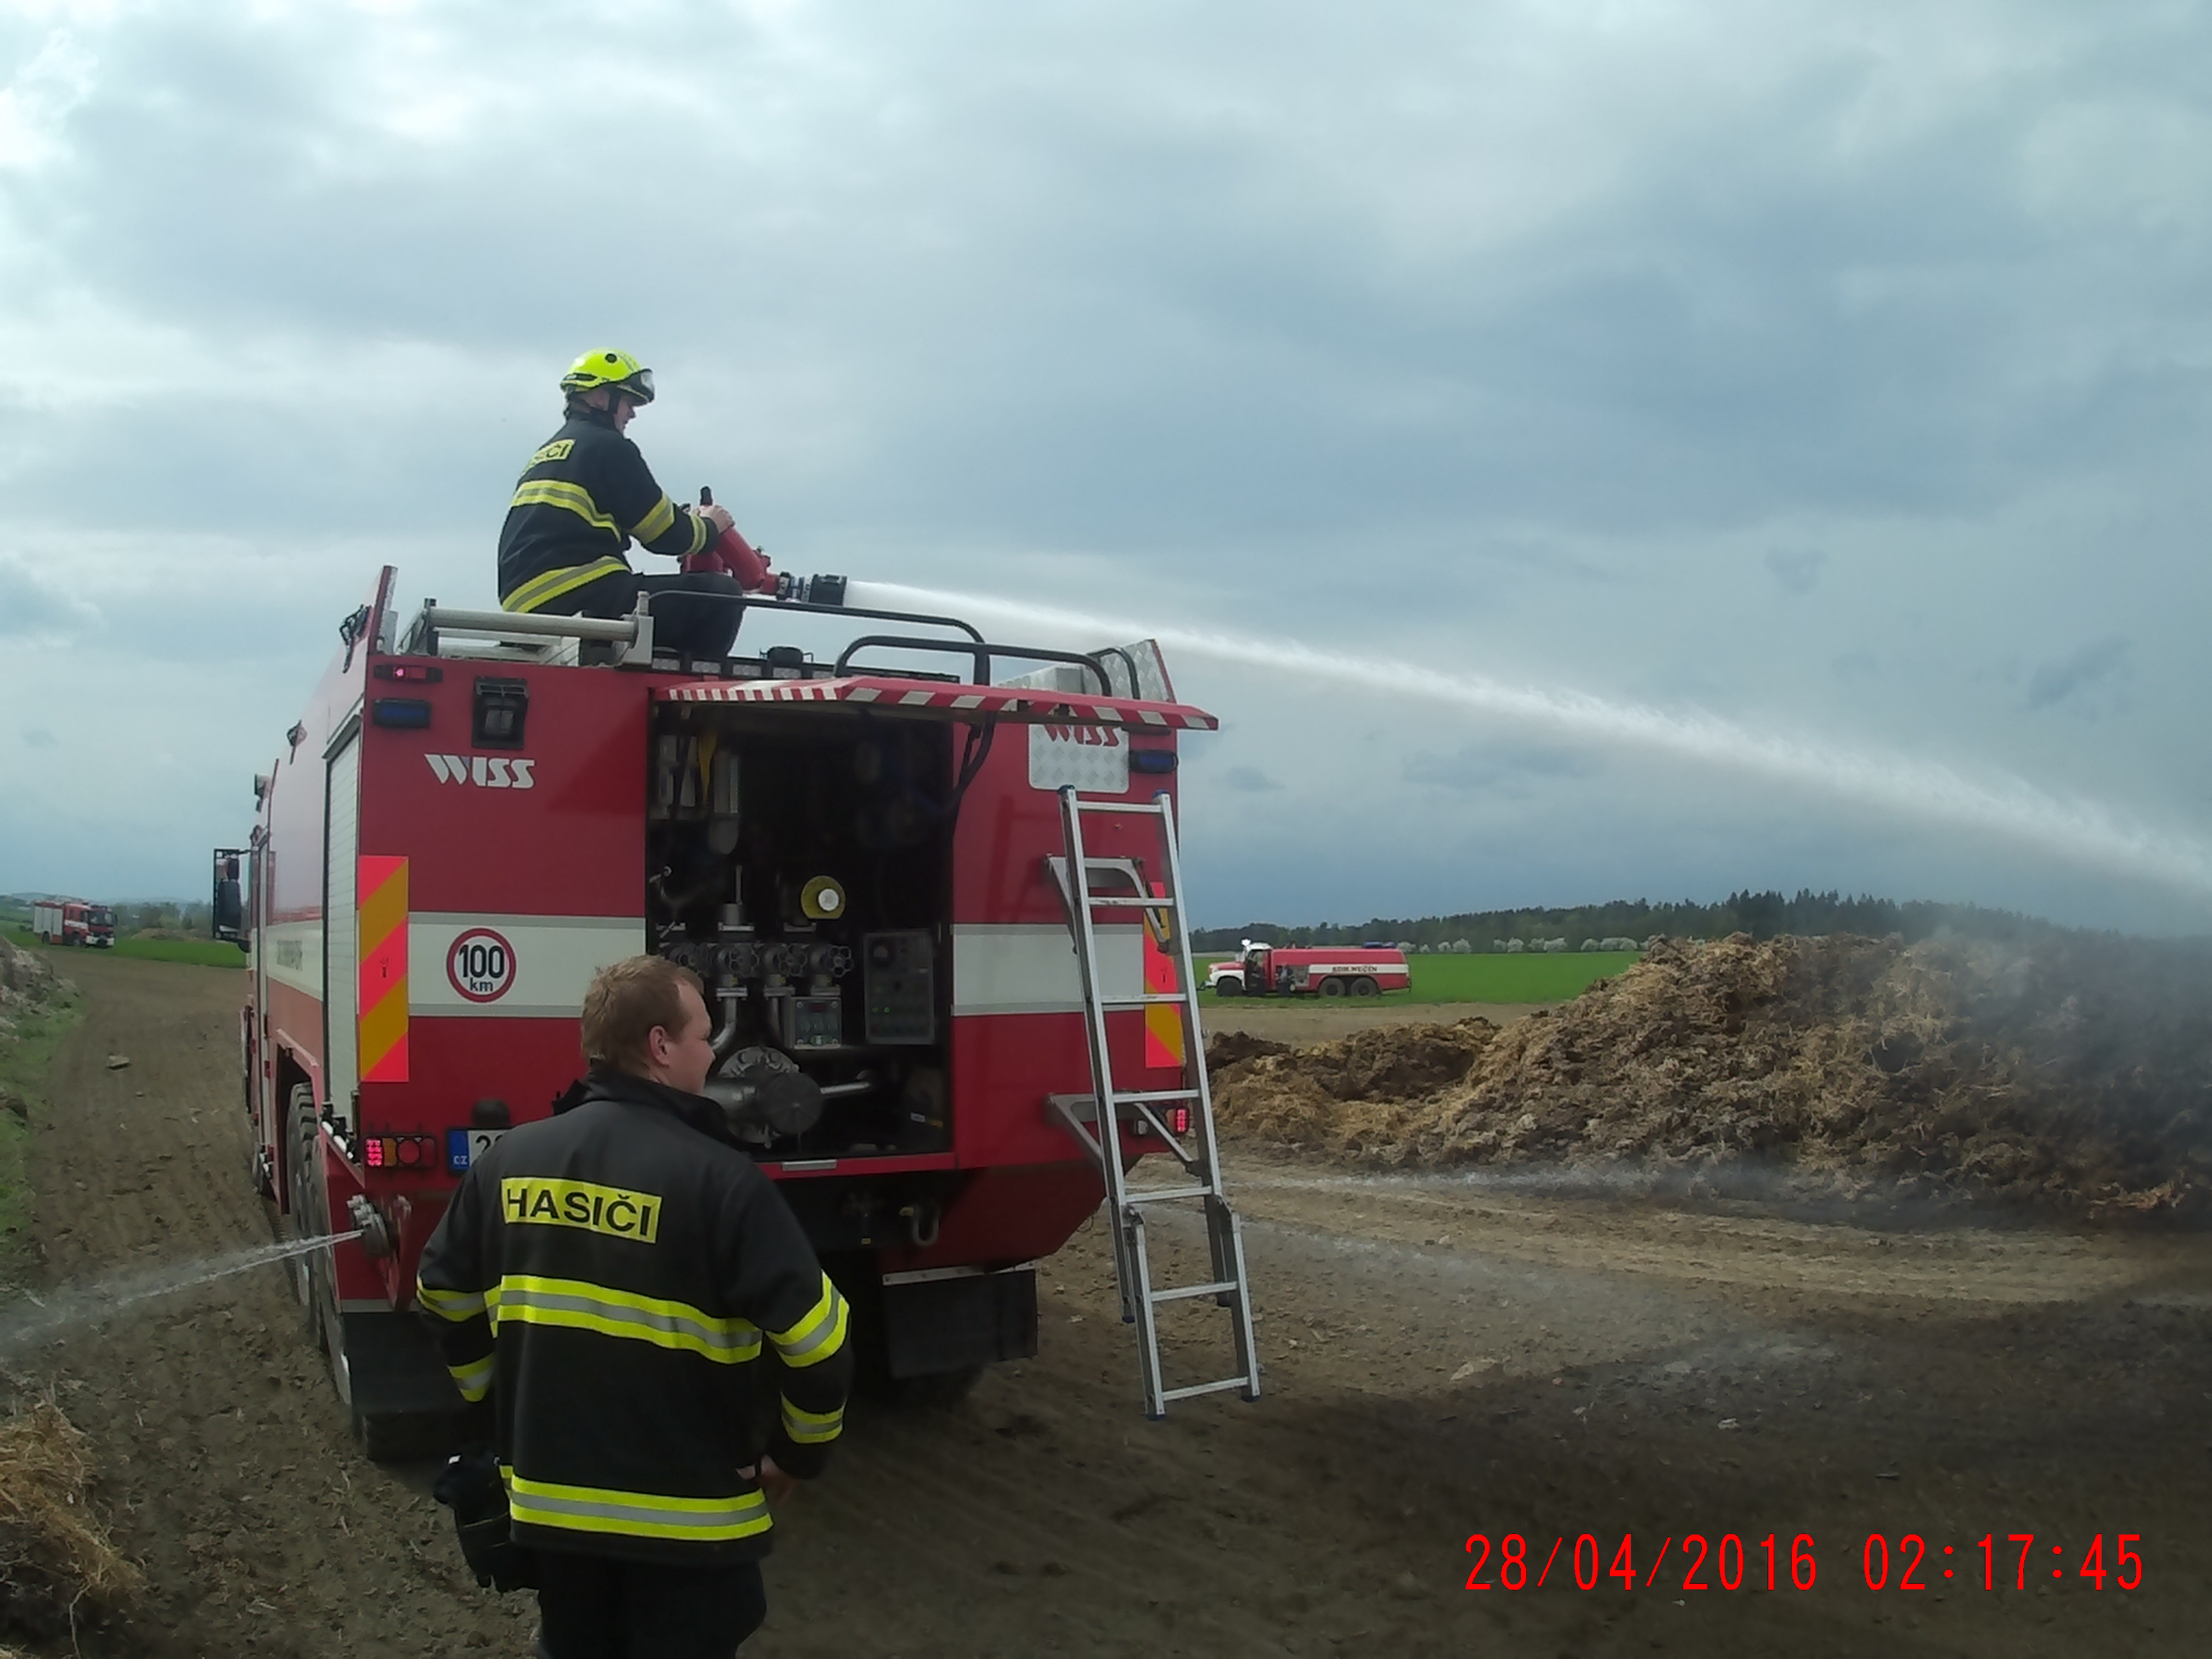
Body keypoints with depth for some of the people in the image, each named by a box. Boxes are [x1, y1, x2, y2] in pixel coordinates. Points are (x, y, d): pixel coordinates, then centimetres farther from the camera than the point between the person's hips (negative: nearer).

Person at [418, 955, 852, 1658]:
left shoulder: (509, 1159, -2)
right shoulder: (718, 1178, -19)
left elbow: (445, 1292, 13)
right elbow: (817, 1341, -20)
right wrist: (797, 1454, -3)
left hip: (548, 1497, 5)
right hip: (683, 1518, -5)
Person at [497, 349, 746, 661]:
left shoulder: (548, 452, 26)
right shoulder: (605, 446, -2)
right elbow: (664, 535, -3)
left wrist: (685, 521, 26)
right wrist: (709, 526, 18)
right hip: (582, 597, -10)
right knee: (721, 594, -7)